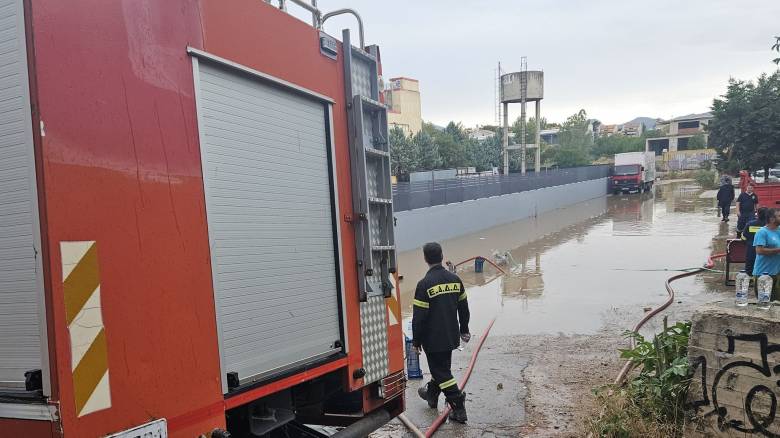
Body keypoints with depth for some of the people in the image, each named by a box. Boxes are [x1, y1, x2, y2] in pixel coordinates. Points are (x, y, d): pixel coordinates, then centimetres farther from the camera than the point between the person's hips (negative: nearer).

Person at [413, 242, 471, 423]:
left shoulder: (425, 284, -19)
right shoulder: (455, 279, 0)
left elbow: (419, 317, -16)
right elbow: (463, 307, 10)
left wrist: (416, 340, -5)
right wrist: (464, 329, 23)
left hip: (433, 339, -6)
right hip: (451, 336, 7)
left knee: (442, 372, 3)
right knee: (441, 366, 24)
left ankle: (459, 408, 1)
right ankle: (432, 393, 45)